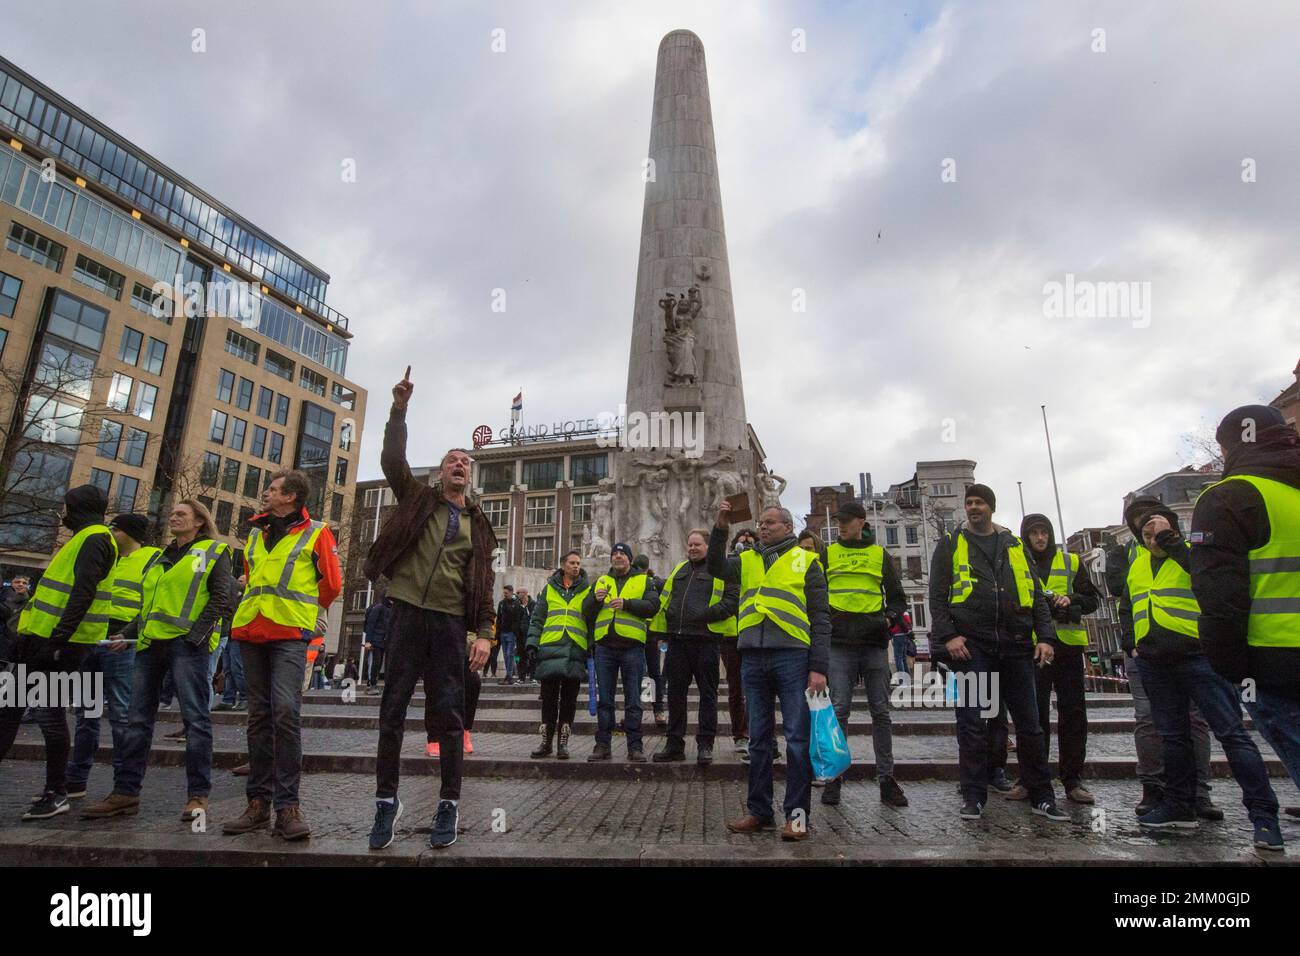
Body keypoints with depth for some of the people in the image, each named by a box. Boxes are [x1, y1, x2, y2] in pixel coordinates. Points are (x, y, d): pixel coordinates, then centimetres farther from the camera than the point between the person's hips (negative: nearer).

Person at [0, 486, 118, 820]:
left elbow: (83, 594, -22)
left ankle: (56, 793, 7)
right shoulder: (83, 539, 20)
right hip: (44, 637, 10)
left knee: (48, 713, -4)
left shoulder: (95, 539, -12)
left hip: (61, 642, -10)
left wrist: (58, 638, -26)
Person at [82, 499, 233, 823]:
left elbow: (220, 598, -7)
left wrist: (196, 633, -17)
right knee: (138, 719, 9)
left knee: (195, 718, -6)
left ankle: (198, 795, -1)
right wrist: (128, 633, 14)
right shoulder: (161, 558, 25)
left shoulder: (214, 552, 3)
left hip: (186, 643, -7)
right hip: (150, 644, 7)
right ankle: (125, 793, 18)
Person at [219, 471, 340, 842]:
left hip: (290, 634, -6)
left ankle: (287, 805, -10)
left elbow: (332, 583, 5)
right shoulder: (256, 533, 18)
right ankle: (259, 801, 14)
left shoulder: (316, 532, 2)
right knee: (259, 714, 8)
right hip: (250, 631, 6)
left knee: (285, 711, -16)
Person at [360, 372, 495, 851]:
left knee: (450, 713, 2)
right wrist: (399, 410, -11)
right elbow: (392, 460, -4)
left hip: (452, 621, 1)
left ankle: (449, 805, 13)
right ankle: (386, 800, 18)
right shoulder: (417, 498, 11)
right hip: (409, 613, 0)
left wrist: (484, 632, -3)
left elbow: (484, 583, 7)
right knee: (393, 708, 4)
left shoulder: (478, 524, 12)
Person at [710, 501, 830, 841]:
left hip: (792, 656, -3)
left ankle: (797, 813, 12)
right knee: (759, 738, 11)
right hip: (753, 657, 4)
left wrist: (819, 667, -5)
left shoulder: (805, 561, 7)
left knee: (797, 738, 0)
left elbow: (820, 617, 3)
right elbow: (716, 567, -2)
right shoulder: (747, 561, 17)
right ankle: (758, 811, 21)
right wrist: (721, 528, -12)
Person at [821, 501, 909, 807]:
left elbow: (897, 597, 15)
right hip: (839, 643, -1)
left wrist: (890, 618, -4)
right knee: (839, 709, -4)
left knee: (881, 711, 4)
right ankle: (834, 777, 4)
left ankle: (886, 779, 13)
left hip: (875, 643, 1)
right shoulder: (827, 554, 10)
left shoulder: (881, 555, 11)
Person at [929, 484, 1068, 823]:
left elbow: (1036, 595, 14)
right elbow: (937, 595, 1)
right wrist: (948, 635, -10)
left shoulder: (1015, 546, 16)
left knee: (1029, 723, 9)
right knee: (972, 724, 0)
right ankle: (973, 796, 9)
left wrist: (1046, 637, 2)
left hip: (1016, 647, 3)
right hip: (971, 646, -3)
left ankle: (1041, 796, 22)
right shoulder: (950, 545, 7)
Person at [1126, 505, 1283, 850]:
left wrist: (1168, 538, -21)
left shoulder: (1191, 553, -2)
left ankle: (1263, 813, 3)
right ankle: (1180, 807, 21)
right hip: (1155, 663, 6)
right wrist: (1133, 642, 23)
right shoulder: (1137, 566, 16)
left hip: (1196, 656, -6)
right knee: (1173, 735, 12)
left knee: (1230, 731, -6)